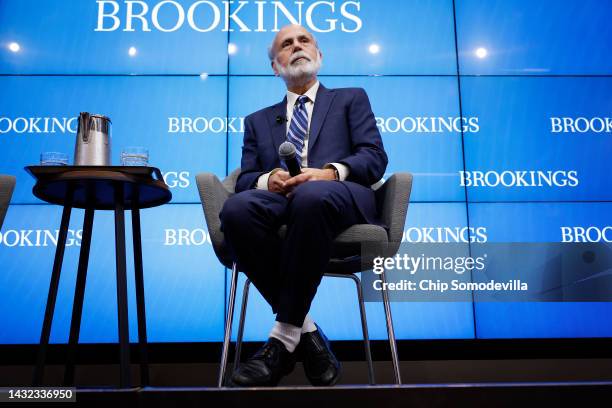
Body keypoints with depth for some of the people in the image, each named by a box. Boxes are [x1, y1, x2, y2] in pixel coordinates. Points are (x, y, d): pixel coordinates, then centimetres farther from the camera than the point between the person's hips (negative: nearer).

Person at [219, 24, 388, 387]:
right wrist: (269, 179, -8)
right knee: (236, 209, -33)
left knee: (312, 196, -39)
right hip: (280, 200, 3)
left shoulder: (351, 99, 25)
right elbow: (245, 179, 18)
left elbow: (375, 157, 8)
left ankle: (286, 336, -27)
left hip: (340, 198, -2)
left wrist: (330, 172, -13)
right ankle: (307, 334, -22)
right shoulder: (258, 120, 31)